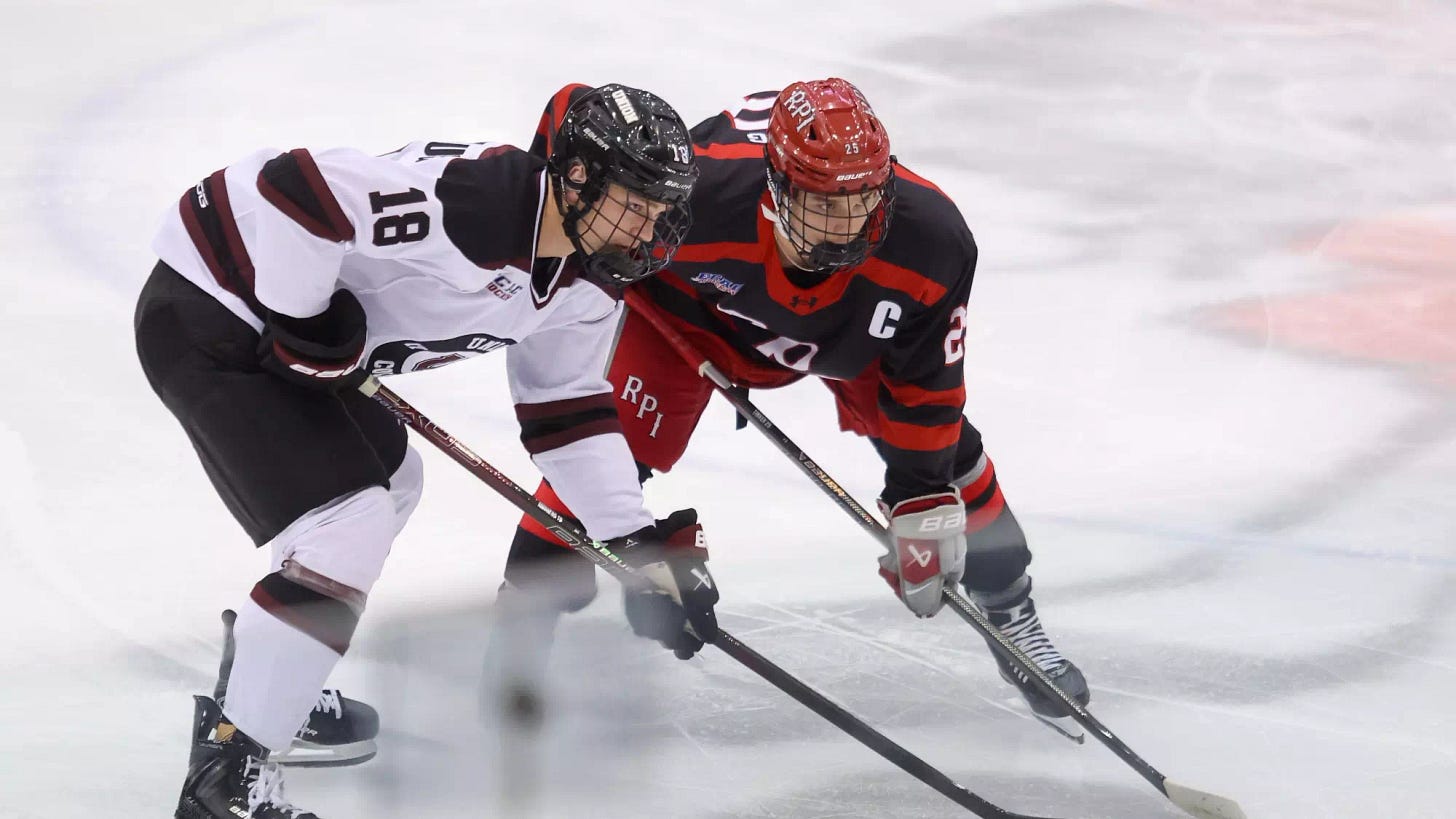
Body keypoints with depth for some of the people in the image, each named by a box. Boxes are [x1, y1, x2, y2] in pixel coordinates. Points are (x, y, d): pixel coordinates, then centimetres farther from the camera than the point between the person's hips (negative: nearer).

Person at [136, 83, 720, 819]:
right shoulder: (466, 198, -29)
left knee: (387, 479, 26)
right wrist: (305, 326, -22)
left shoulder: (588, 280, 2)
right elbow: (292, 187, -32)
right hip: (205, 317, -10)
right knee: (348, 524, -17)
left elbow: (568, 412, 13)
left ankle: (261, 683, 39)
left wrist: (644, 547, 7)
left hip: (270, 328, 10)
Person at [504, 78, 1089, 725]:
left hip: (853, 327, 2)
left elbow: (925, 383, -19)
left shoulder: (932, 242, -36)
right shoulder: (697, 193, -45)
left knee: (941, 451, -1)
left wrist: (922, 504, -17)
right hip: (692, 313, -2)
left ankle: (1010, 615, 22)